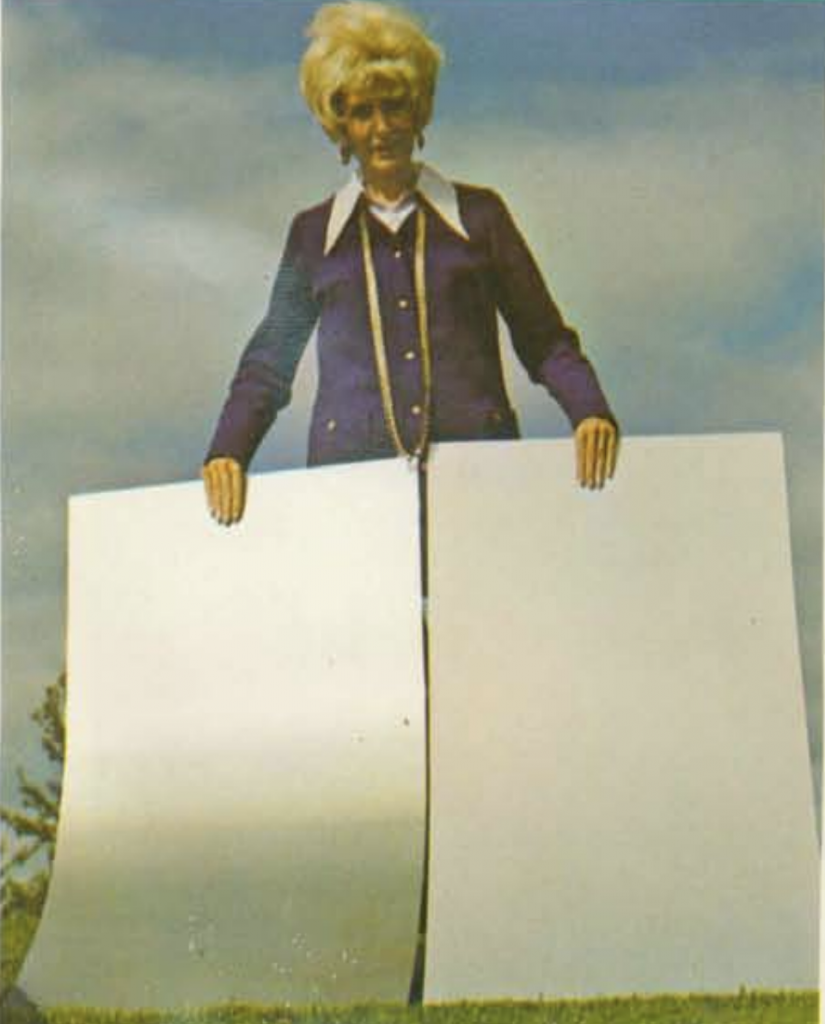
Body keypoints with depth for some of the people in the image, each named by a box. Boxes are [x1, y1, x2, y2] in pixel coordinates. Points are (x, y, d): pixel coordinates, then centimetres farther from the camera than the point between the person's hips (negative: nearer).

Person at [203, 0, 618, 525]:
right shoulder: (314, 234, 16)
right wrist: (227, 453, 4)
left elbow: (545, 340, 12)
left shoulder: (479, 214, 13)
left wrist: (591, 413, -5)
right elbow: (268, 365, 19)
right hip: (352, 475, 1)